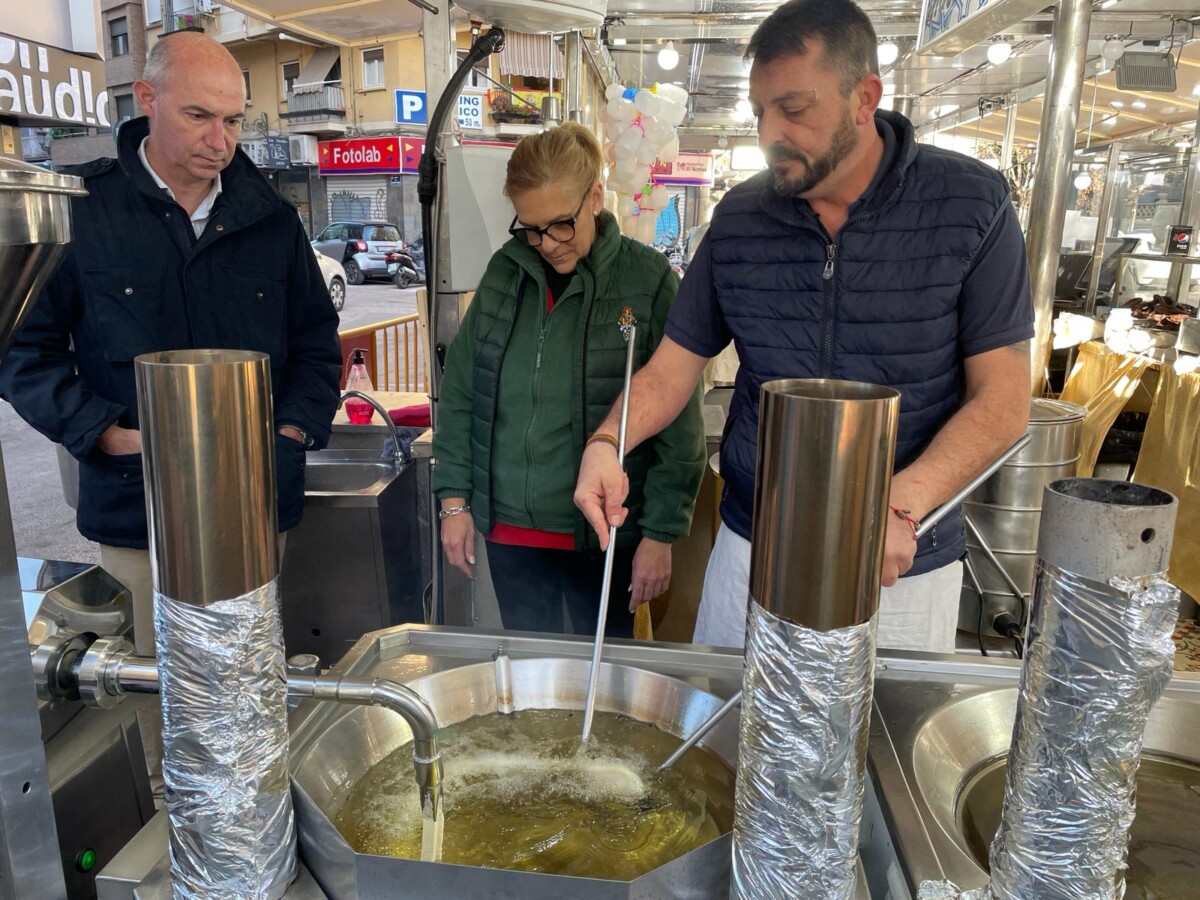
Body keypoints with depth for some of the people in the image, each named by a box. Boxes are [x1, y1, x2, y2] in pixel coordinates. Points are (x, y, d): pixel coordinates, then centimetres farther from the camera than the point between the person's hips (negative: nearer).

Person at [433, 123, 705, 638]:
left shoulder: (648, 281, -9)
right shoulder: (504, 272, 2)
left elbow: (678, 428, -8)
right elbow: (459, 393, 7)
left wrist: (661, 533, -8)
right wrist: (454, 500, 4)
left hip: (605, 536, -3)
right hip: (509, 530, 4)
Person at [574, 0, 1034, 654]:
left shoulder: (971, 205, -10)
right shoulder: (738, 217, -1)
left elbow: (1002, 400, -11)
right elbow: (674, 364, 2)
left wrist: (900, 507, -26)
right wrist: (607, 444, -17)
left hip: (902, 573, -2)